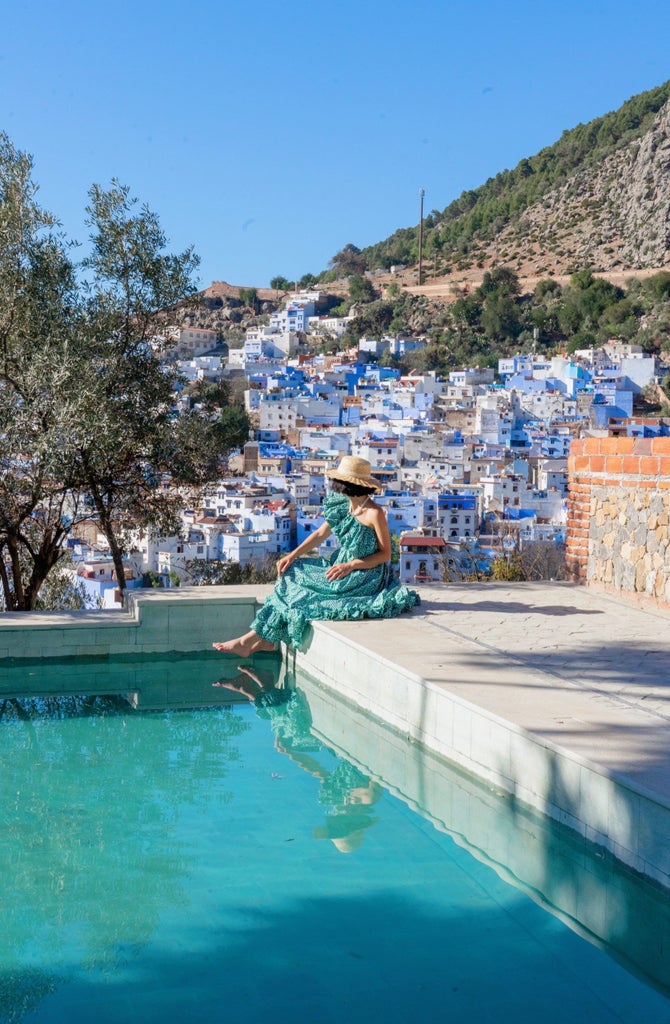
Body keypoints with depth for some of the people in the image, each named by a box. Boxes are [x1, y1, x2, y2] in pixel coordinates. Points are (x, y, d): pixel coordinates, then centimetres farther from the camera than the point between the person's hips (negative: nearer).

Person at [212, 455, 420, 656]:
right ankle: (266, 639, -5)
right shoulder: (343, 505, 3)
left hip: (366, 576, -8)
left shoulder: (374, 513, -20)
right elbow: (321, 534, 9)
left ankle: (249, 642, -4)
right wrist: (292, 556, -1)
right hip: (342, 566, 8)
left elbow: (385, 553, -16)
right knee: (293, 572, -3)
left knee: (304, 595, -14)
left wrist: (350, 566, -23)